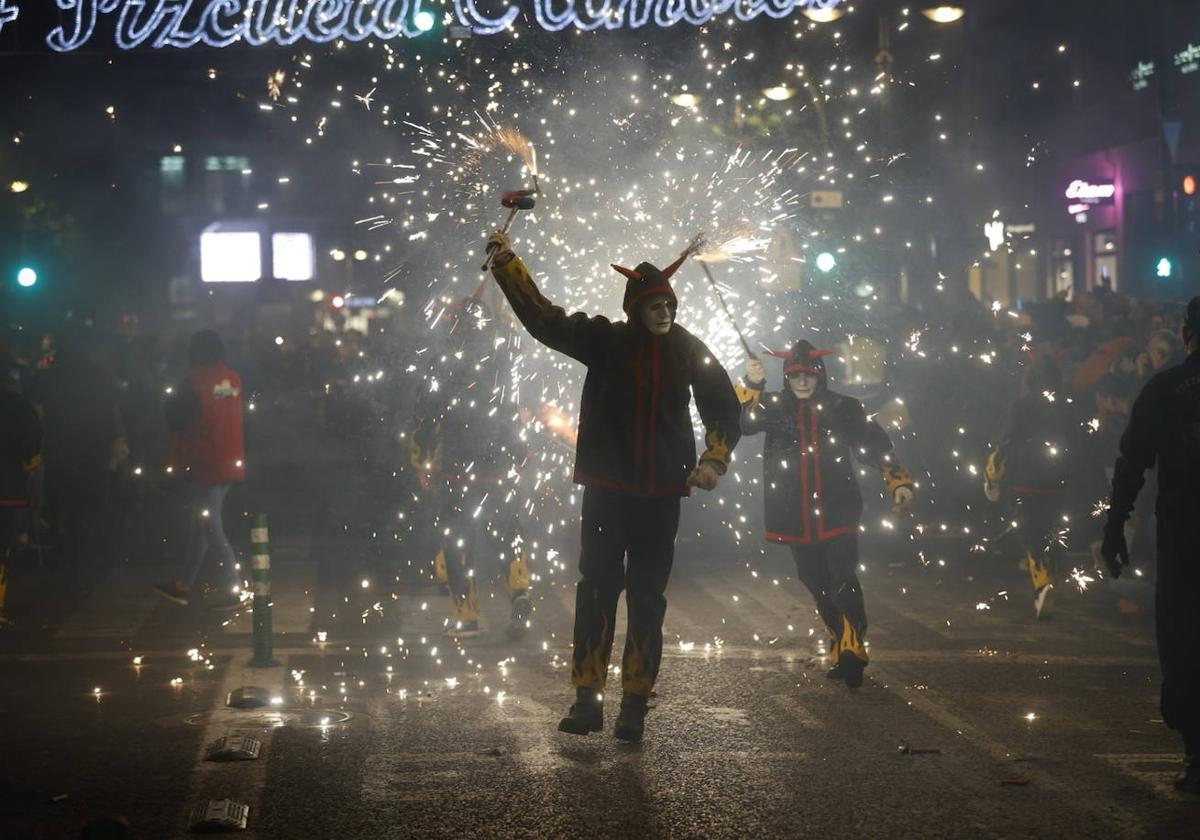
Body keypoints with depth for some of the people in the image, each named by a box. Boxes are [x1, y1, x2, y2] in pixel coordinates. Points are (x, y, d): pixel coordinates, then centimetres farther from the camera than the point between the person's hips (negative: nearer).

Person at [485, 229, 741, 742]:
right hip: (607, 488, -1)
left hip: (661, 494, 1)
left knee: (647, 597, 5)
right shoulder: (605, 340, -3)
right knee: (597, 589, -4)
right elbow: (543, 318, -10)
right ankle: (588, 699, 0)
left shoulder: (689, 350, 2)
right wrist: (506, 262, -17)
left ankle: (635, 705, 11)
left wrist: (713, 461, -2)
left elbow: (723, 408, 11)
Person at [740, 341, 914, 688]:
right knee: (819, 588, 10)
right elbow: (743, 422, -15)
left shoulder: (843, 409, 2)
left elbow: (877, 445, 5)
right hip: (796, 519, 2)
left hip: (837, 513, -2)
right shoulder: (774, 407, 3)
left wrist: (898, 481, -5)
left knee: (843, 580, -18)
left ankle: (851, 651, -20)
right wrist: (752, 386, -32)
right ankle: (842, 651, 23)